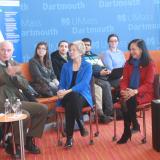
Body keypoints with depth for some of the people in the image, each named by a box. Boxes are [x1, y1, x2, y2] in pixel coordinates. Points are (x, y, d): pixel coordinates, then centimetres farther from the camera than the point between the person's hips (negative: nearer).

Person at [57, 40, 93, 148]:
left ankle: (69, 137, -26)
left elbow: (84, 83, -11)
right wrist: (61, 91, -13)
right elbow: (61, 84, 12)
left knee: (73, 99, -38)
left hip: (82, 95, -2)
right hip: (68, 96, 2)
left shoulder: (87, 66, 5)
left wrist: (68, 91, -24)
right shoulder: (66, 66, 16)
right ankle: (81, 125, -24)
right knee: (72, 97, -36)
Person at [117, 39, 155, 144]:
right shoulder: (128, 63, 9)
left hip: (144, 93, -4)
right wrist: (124, 90, -19)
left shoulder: (150, 64, -7)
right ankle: (134, 125, -12)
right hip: (130, 93, 4)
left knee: (130, 100, -32)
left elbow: (148, 84, -13)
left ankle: (127, 131, -15)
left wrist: (135, 91, -29)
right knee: (124, 100, -29)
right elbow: (125, 79, 4)